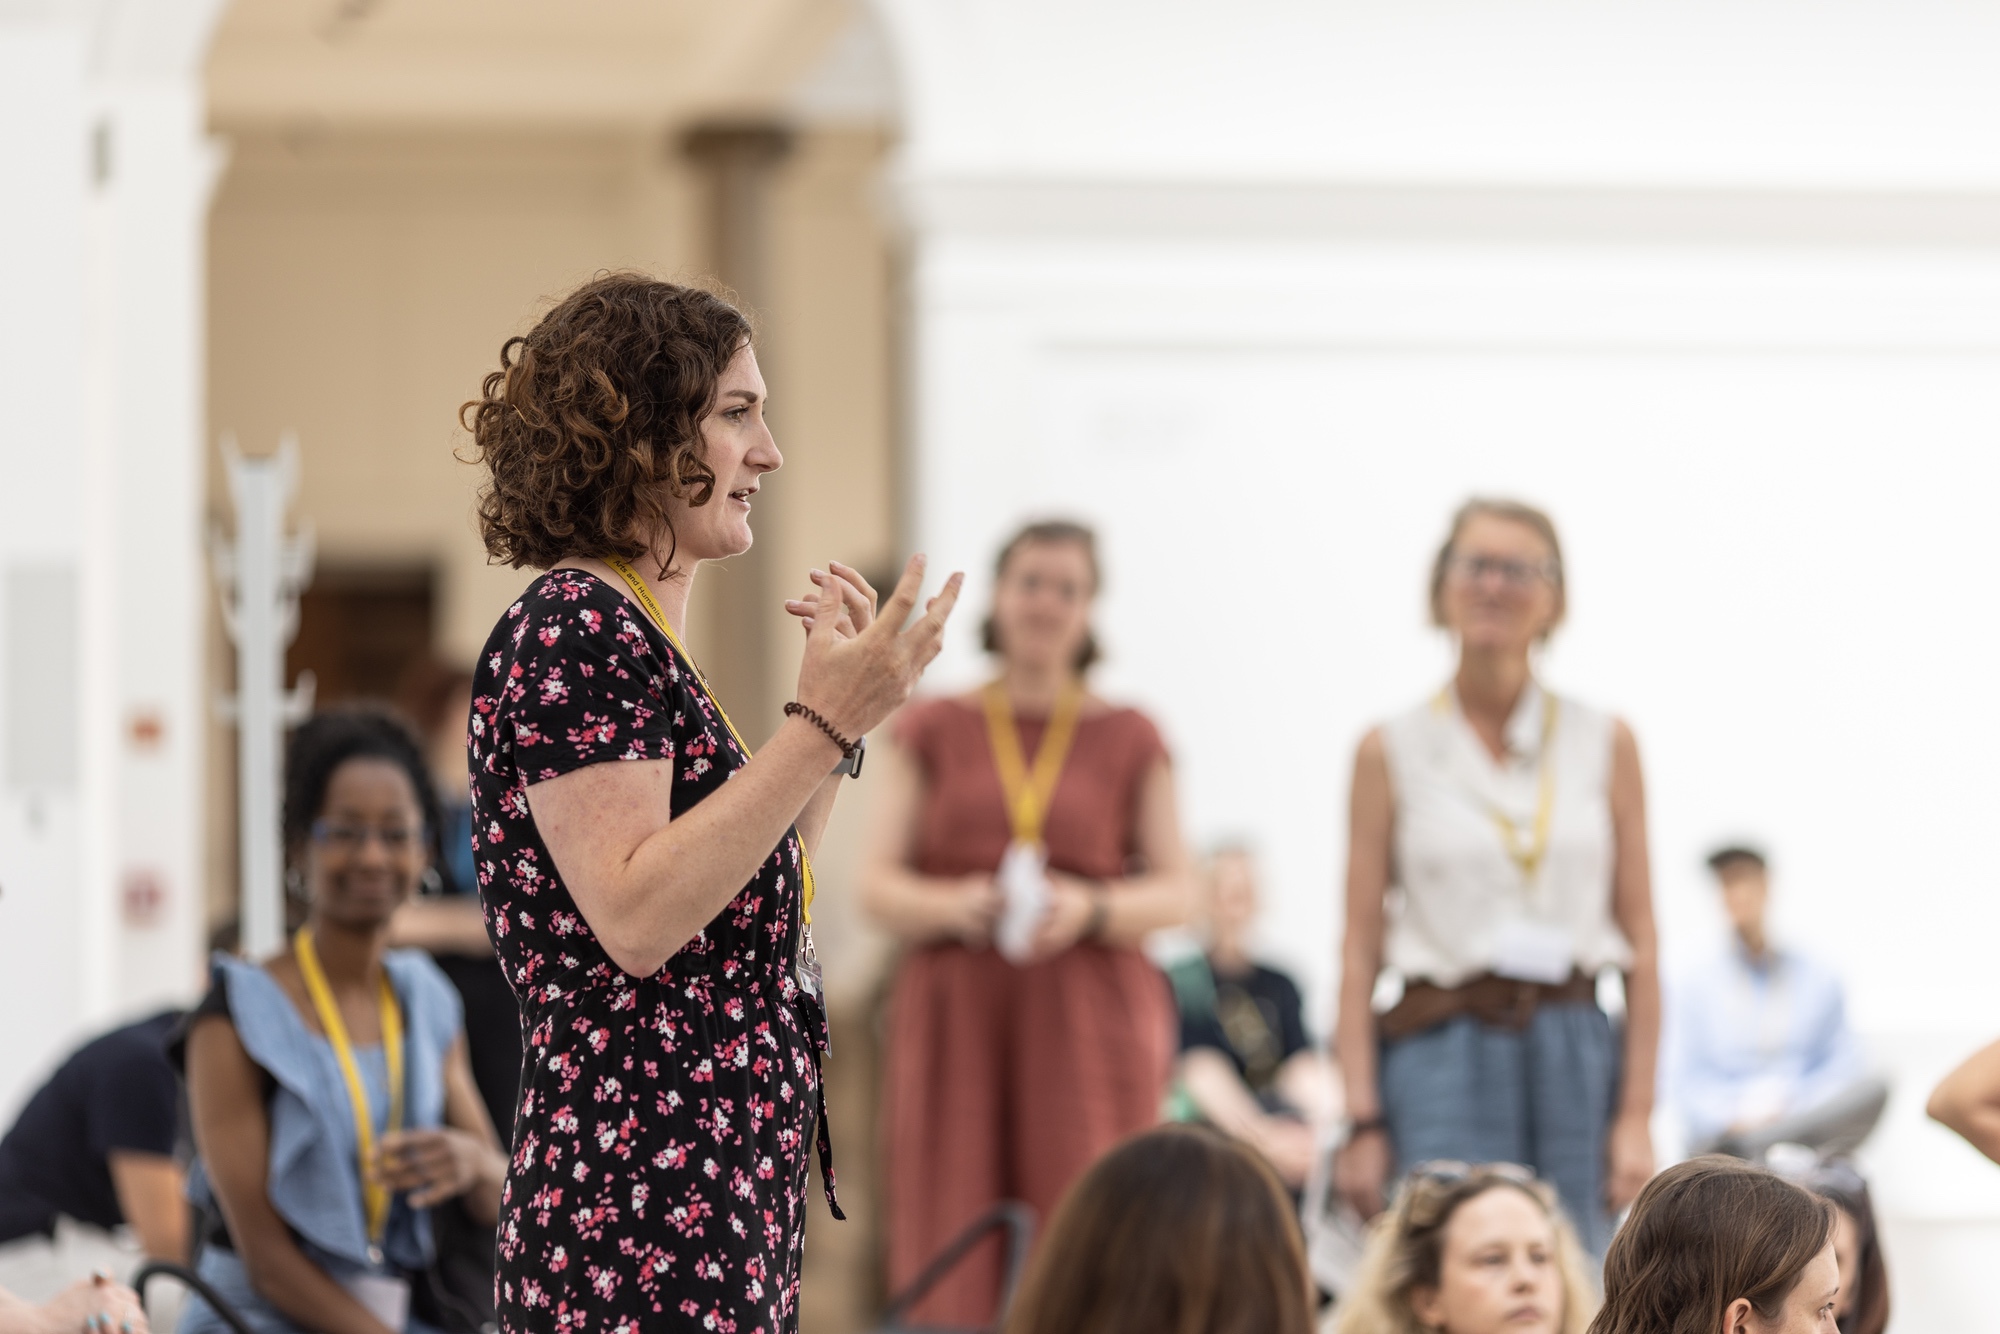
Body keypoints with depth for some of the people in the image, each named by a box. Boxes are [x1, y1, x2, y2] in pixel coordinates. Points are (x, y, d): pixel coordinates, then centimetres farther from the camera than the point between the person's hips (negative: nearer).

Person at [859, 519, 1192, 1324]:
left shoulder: (1129, 738, 11)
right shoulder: (934, 729, 13)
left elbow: (1175, 891, 8)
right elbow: (877, 884, 8)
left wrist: (1090, 909, -11)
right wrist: (954, 906, -12)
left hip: (1089, 1022, -1)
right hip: (956, 1013, 1)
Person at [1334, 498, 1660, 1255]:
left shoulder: (1606, 744, 8)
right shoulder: (1391, 752, 4)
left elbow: (1641, 946, 7)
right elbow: (1361, 951, 2)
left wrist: (1636, 1116, -1)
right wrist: (1362, 1123, -5)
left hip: (1576, 1052, 2)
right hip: (1443, 1054, -2)